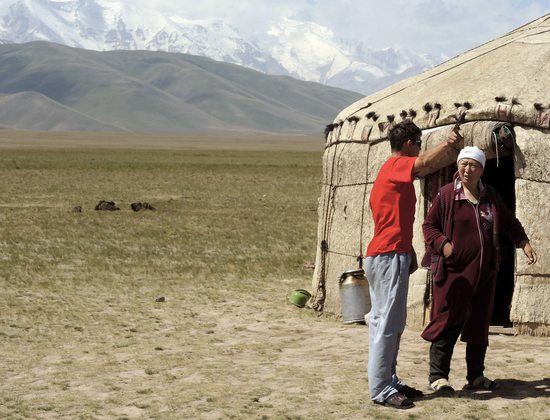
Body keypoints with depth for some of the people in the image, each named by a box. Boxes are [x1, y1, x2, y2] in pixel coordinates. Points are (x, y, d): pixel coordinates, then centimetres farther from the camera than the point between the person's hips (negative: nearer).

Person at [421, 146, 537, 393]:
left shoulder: (490, 196, 11)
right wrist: (442, 244, -16)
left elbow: (509, 222, 21)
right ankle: (438, 377, -1)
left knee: (479, 325, 11)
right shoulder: (447, 194, -4)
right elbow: (429, 224, 0)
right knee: (448, 323, -7)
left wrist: (524, 243, 9)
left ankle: (475, 376, 22)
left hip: (484, 272, 5)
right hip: (453, 271, -5)